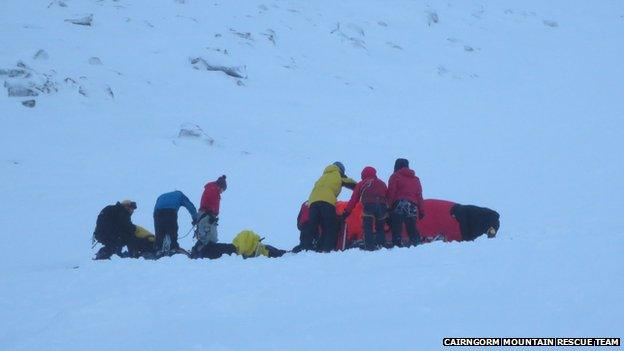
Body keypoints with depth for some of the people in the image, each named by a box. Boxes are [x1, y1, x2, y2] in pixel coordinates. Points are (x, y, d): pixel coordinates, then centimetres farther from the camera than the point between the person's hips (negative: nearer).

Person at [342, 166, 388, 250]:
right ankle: (381, 245, 7)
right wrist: (388, 210, 29)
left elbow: (353, 200, 17)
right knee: (380, 228, 16)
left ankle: (369, 247, -11)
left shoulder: (361, 184, 20)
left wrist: (346, 212, 18)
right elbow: (388, 197, 26)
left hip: (369, 206, -3)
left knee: (367, 228, 0)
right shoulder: (382, 183, 29)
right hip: (382, 207, 3)